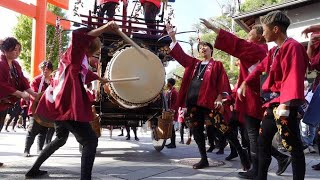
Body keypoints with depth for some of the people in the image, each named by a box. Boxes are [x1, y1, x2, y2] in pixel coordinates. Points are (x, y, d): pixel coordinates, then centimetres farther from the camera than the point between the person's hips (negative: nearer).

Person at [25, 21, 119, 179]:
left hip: (59, 105, 11)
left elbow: (85, 73, 42)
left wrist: (100, 79, 59)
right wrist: (105, 28, -39)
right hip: (67, 106, -11)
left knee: (61, 139, 28)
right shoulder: (74, 54, -7)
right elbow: (78, 37, -31)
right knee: (90, 140, -10)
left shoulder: (78, 59, 21)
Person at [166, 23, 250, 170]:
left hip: (210, 101, -5)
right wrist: (173, 37, 13)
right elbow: (180, 54, 18)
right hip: (193, 102, 6)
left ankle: (241, 152, 5)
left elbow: (223, 82, -2)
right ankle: (204, 159, 18)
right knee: (197, 131, 8)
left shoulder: (217, 65, 7)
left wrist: (220, 98, -15)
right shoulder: (193, 63, 19)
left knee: (223, 128, -8)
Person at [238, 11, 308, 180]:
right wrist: (246, 82, 25)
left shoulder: (292, 47, -13)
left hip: (284, 105, -10)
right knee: (263, 142, 15)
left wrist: (285, 104, -29)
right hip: (272, 104, 10)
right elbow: (261, 67, 30)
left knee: (293, 146, -3)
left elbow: (293, 77, -22)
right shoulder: (274, 50, 16)